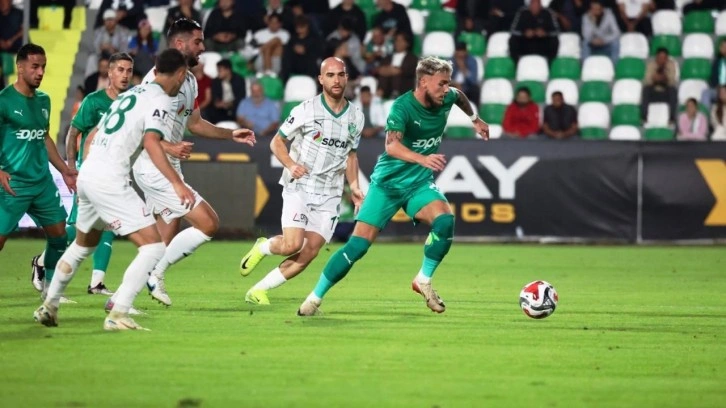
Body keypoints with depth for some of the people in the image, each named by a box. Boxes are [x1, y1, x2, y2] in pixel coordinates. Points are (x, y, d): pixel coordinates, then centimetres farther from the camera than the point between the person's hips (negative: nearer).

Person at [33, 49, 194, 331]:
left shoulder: (130, 94, 21)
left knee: (82, 245, 29)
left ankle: (49, 306, 37)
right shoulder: (160, 100, -5)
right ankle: (117, 315, -15)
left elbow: (93, 136, 26)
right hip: (109, 181, -9)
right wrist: (177, 183, -27)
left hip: (87, 174, 9)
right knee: (153, 247, -7)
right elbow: (151, 142, -21)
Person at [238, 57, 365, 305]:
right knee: (292, 244, -22)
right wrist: (291, 165, -17)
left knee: (308, 254, -6)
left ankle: (258, 290, 7)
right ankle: (261, 248, 12)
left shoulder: (356, 117, 8)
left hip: (329, 196, 4)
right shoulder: (306, 110, -6)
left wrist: (354, 186, 9)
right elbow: (277, 142, 1)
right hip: (299, 187, -4)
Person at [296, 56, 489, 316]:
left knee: (445, 221, -24)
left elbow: (460, 96, 23)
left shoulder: (446, 99, -4)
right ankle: (314, 299, 5)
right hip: (387, 184, -5)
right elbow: (391, 145, -40)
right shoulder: (403, 107, -23)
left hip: (419, 184, 5)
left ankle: (423, 281, -3)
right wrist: (422, 159, -56)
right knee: (358, 245, -10)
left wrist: (475, 119, 33)